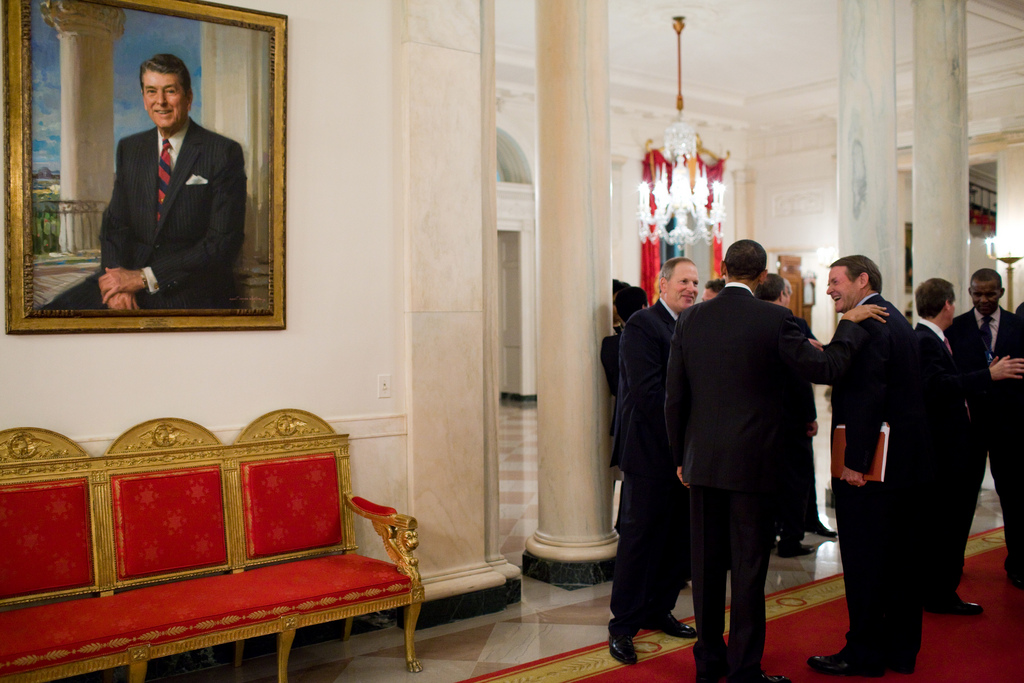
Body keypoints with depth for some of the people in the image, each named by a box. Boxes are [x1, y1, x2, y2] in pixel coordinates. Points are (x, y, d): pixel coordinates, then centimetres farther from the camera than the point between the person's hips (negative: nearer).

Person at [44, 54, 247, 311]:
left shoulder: (224, 153, -4)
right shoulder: (129, 148, 14)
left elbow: (223, 243, -10)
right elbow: (115, 222, 12)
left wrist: (144, 277, -13)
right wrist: (118, 278, -10)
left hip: (191, 292, -5)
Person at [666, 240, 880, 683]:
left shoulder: (690, 320, 1)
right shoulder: (774, 319, -11)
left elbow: (674, 398, 4)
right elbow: (825, 368, -7)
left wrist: (681, 458, 13)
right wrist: (850, 325, 8)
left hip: (702, 462, 4)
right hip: (753, 463, -4)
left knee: (707, 564, 13)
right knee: (748, 568, 5)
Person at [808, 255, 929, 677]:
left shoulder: (868, 323, -15)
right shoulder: (897, 320, 16)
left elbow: (867, 395, -23)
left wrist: (854, 461, -22)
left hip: (872, 467, -10)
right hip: (907, 463, 10)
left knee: (865, 562, -1)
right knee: (901, 558, 15)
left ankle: (865, 654, 9)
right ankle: (901, 650, 25)